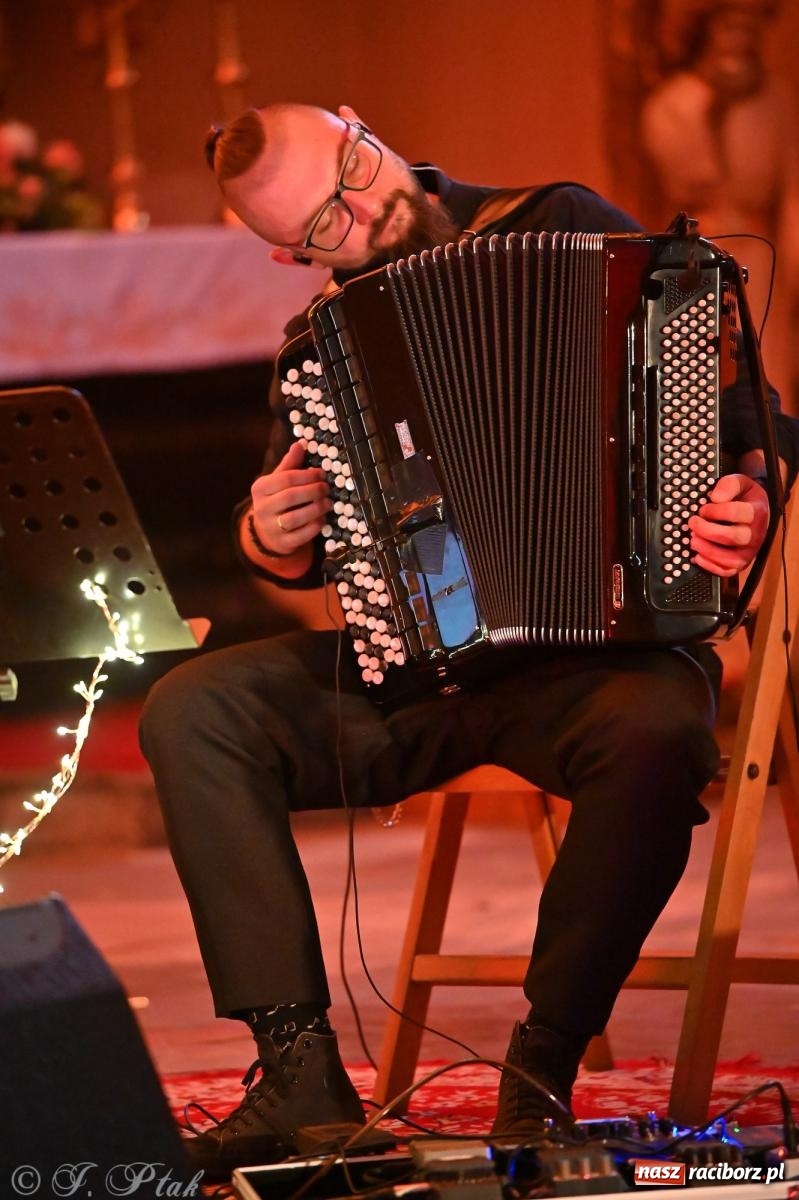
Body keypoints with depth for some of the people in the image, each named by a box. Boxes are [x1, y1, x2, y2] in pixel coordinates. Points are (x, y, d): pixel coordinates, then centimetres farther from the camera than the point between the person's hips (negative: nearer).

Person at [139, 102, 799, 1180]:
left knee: (657, 732, -38)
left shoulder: (564, 230, -2)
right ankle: (301, 1075, -18)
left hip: (595, 644, -4)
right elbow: (308, 554, 23)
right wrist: (270, 542, -1)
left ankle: (541, 1075, -21)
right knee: (190, 711, -15)